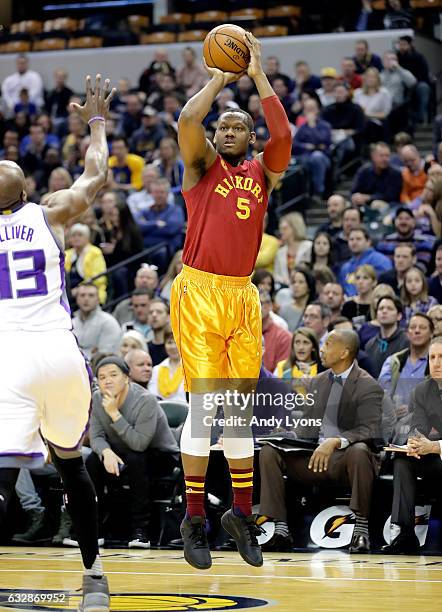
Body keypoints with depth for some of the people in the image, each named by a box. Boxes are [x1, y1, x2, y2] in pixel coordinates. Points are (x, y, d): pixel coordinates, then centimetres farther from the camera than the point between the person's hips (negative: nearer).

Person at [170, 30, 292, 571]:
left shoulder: (263, 172, 14)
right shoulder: (202, 165, 5)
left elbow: (282, 135, -6)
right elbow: (186, 121, -14)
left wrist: (257, 75, -3)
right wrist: (219, 79, 0)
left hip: (242, 297, 4)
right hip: (198, 293, -4)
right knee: (204, 403, -9)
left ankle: (241, 514, 14)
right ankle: (194, 517, -4)